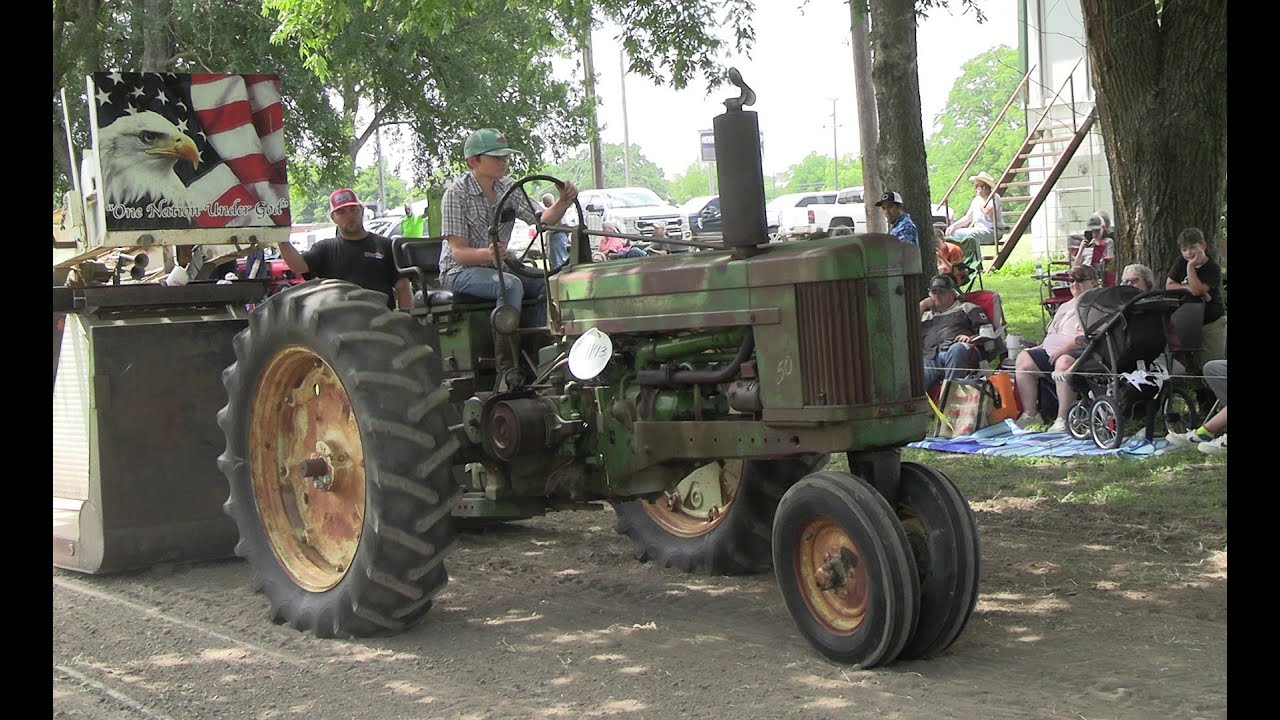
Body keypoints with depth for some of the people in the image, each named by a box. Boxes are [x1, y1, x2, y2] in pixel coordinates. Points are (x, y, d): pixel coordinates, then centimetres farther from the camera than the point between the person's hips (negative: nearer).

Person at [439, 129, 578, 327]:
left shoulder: (507, 188, 5)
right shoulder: (456, 193, -13)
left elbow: (542, 220, 1)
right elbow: (458, 252, -19)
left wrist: (563, 202, -18)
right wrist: (487, 254, -39)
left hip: (497, 267, 6)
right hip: (460, 271, -6)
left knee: (548, 282, -17)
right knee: (511, 285, -33)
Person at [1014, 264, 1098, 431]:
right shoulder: (1066, 307, 31)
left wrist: (1065, 348, -22)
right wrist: (1040, 347, 15)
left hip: (1080, 351, -9)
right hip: (1052, 351, 9)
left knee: (1063, 363, -40)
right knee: (1023, 359, -10)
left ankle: (1063, 420, -38)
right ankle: (1030, 414, -10)